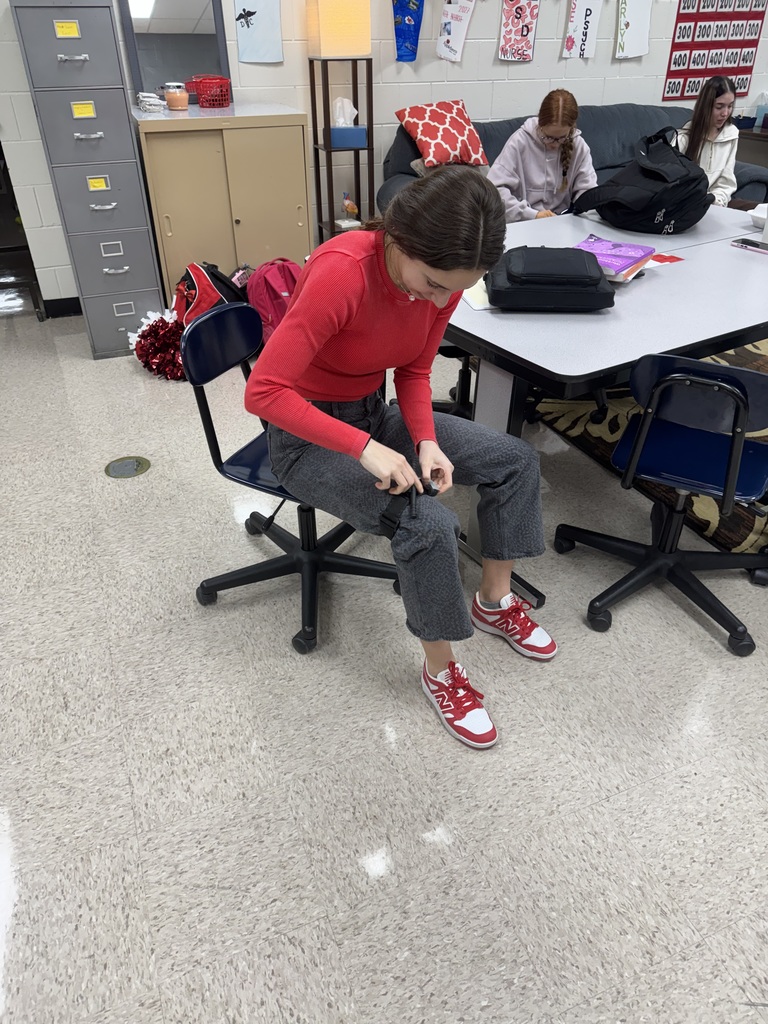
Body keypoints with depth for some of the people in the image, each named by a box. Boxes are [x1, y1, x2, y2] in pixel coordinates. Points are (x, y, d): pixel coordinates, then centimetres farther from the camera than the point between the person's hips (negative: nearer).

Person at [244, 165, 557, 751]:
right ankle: (441, 672, -2)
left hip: (373, 414, 7)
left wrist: (427, 441, -16)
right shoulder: (342, 272, -31)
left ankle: (494, 603, 18)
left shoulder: (444, 278, -10)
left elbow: (414, 372, 2)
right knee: (428, 525, -27)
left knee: (515, 461, 0)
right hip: (308, 435, -7)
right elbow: (263, 391, -32)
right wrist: (365, 448, -36)